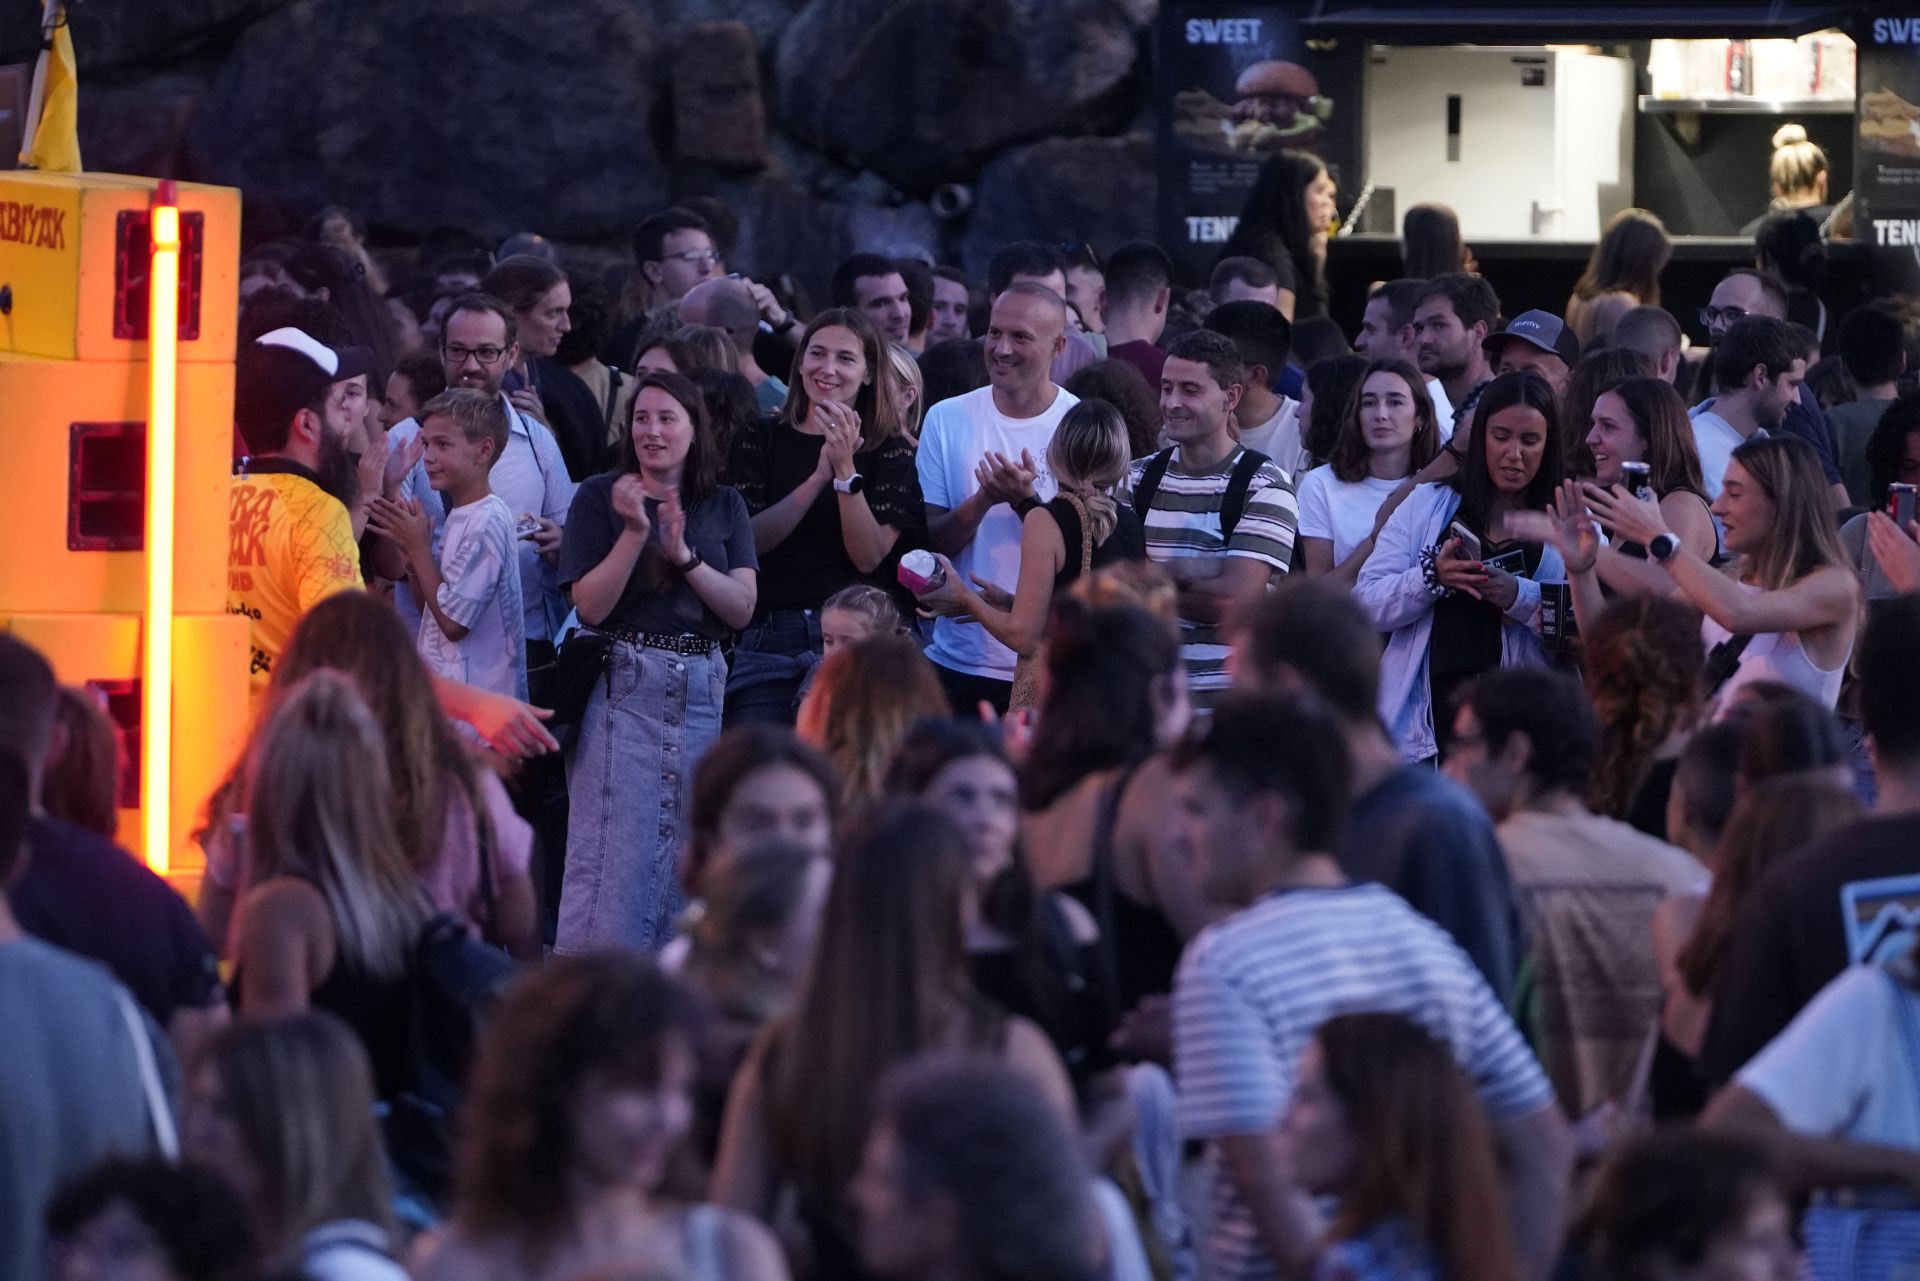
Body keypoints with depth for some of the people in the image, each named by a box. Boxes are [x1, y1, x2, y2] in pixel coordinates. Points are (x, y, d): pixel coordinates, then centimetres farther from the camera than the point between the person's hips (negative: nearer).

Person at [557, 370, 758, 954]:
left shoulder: (723, 506, 10)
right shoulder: (601, 497, 1)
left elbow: (742, 609, 0)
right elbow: (591, 606, -7)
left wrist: (684, 555, -13)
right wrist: (635, 531, -16)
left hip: (700, 690, 3)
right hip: (622, 687, -3)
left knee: (683, 858, 5)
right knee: (612, 854, -9)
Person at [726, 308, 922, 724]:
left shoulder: (891, 451, 6)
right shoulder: (761, 439, 10)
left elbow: (869, 556, -5)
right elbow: (747, 541, -3)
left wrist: (846, 470, -15)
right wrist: (819, 477, -12)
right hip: (766, 638, 1)